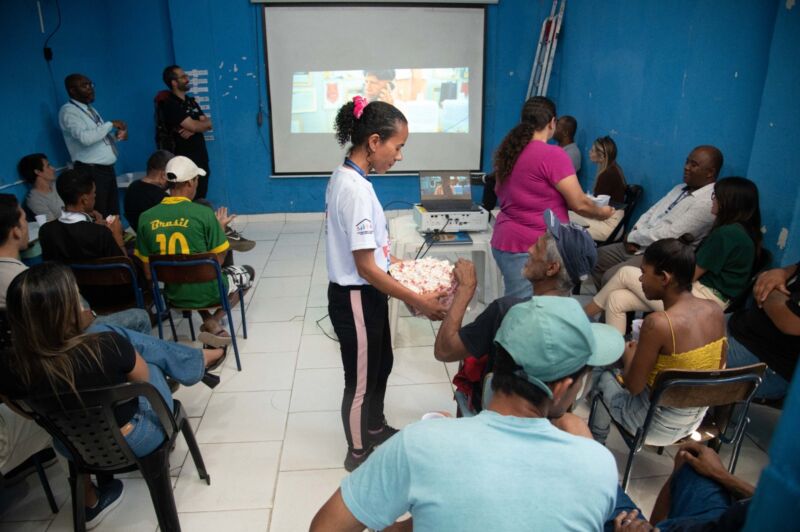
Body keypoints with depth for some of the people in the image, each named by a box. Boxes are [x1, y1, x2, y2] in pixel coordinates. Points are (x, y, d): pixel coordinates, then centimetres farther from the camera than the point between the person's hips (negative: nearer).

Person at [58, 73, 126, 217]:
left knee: (114, 216, 10)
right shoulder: (68, 111, -10)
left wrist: (117, 136, 2)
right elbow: (85, 138, -26)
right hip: (91, 172, -8)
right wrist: (110, 124, -16)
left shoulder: (90, 109, 17)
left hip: (107, 169, 8)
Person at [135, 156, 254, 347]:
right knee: (247, 272, 25)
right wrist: (220, 228, 3)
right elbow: (218, 261, -12)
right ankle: (213, 322, 7)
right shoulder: (204, 213, -19)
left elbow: (148, 272, -2)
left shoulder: (145, 218, -8)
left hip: (174, 294, 4)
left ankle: (208, 322, 15)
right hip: (208, 292, -4)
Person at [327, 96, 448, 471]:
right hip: (357, 299, -10)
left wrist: (393, 262, 15)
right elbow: (365, 268, -25)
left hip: (363, 294, 10)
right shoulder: (356, 189, -26)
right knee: (361, 379, 11)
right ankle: (358, 453, 34)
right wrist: (417, 301, -20)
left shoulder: (345, 178, 4)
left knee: (381, 364, 27)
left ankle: (376, 429, 50)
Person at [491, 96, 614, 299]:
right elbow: (580, 204, -9)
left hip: (505, 241, 8)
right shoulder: (552, 155, -13)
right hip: (533, 246, -7)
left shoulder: (507, 151, 8)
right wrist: (601, 212, 11)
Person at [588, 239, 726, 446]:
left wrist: (628, 357, 1)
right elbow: (717, 367, 6)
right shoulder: (715, 310, -9)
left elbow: (633, 386, -21)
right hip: (697, 419, 7)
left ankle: (596, 441, 40)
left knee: (602, 374, 18)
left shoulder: (658, 323, -30)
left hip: (657, 425, -6)